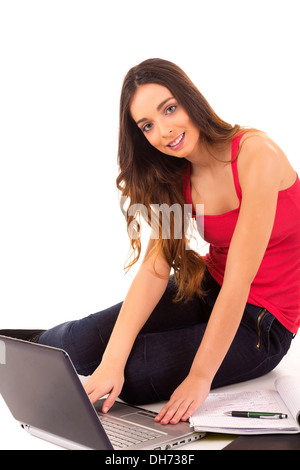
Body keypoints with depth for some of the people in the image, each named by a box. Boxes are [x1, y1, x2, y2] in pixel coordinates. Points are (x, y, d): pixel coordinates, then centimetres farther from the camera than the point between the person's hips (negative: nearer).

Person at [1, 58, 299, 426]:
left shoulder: (256, 155, -24)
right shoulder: (176, 177, -3)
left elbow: (239, 280, -26)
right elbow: (155, 268, -13)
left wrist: (200, 377, -24)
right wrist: (111, 362, -24)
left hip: (262, 323, -5)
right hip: (208, 290, 5)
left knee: (133, 373, -20)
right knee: (84, 341, -13)